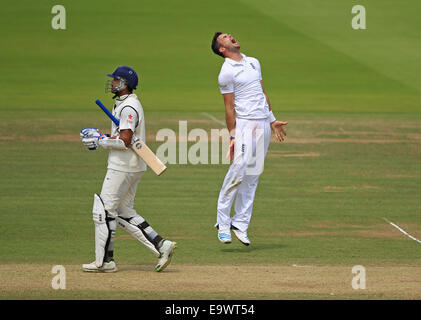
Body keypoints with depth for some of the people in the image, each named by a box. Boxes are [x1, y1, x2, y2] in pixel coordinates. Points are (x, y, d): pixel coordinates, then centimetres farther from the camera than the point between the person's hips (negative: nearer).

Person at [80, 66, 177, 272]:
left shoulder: (128, 108, -17)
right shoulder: (122, 104, 17)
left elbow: (124, 142, -24)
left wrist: (100, 141, -14)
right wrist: (99, 136, 11)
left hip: (123, 168, -11)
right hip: (132, 167, 11)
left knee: (104, 210, -5)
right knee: (124, 213, 14)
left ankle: (104, 261, -1)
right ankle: (161, 245, 8)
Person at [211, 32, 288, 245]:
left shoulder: (254, 63, 17)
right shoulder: (226, 72, -6)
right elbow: (229, 106, -8)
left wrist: (272, 120, 21)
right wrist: (233, 136, -12)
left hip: (263, 124, 7)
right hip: (244, 124, -7)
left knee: (252, 176, 4)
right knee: (238, 170, -16)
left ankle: (240, 224, 5)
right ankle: (223, 222, -10)